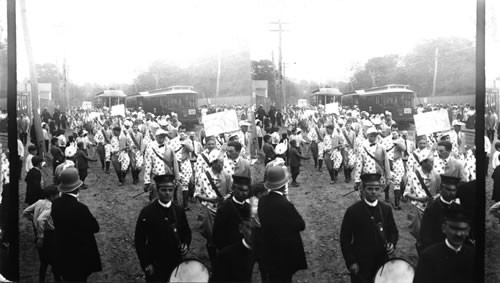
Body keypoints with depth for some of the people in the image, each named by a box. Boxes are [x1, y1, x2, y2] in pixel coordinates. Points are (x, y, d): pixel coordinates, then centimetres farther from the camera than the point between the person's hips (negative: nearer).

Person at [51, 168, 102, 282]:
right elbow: (95, 227, -18)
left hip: (62, 254, 7)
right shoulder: (80, 208, -29)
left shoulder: (55, 203, -7)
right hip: (79, 255, -6)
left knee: (67, 279, 22)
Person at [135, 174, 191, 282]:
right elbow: (139, 240, -9)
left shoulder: (179, 211, 0)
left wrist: (186, 245, -7)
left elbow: (186, 232, 12)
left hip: (176, 264, 4)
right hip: (155, 266, -4)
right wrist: (146, 264, -11)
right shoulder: (147, 212, -13)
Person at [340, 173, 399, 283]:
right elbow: (345, 239, -8)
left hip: (382, 261, 4)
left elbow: (393, 231, 14)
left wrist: (392, 243, -7)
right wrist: (350, 262, -12)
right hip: (360, 265, -4)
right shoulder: (353, 211, -11)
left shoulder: (386, 209, 2)